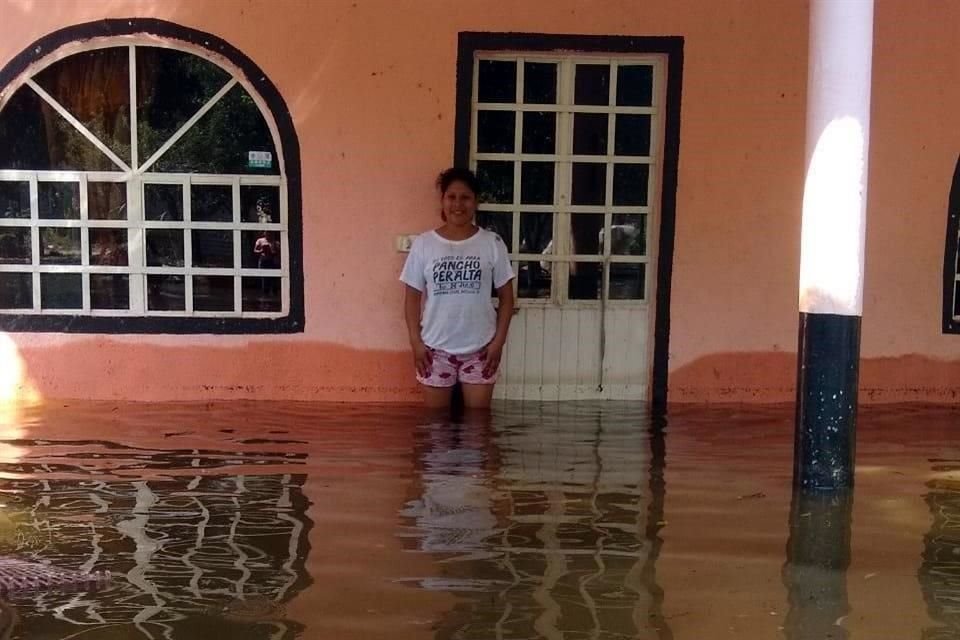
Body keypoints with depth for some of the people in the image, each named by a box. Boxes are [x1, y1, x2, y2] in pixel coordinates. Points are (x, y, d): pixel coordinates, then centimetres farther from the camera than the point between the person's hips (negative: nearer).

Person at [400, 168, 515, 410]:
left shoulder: (492, 243, -1)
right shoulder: (423, 244, -1)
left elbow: (506, 296, 2)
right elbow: (413, 297, 3)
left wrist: (498, 340, -4)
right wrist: (415, 341, -5)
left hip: (479, 348, 0)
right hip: (435, 348, 0)